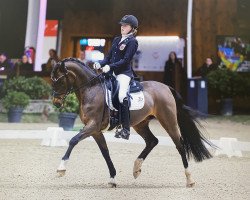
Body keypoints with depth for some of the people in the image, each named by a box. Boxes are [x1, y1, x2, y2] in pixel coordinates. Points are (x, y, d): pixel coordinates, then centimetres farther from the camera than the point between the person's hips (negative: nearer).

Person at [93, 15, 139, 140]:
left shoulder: (132, 42, -4)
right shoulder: (116, 40, 19)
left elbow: (126, 60, -13)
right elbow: (109, 57, 17)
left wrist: (110, 66, -21)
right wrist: (100, 64, -3)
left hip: (124, 73, -9)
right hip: (112, 72, 9)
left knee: (122, 96, -24)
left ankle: (126, 129, -20)